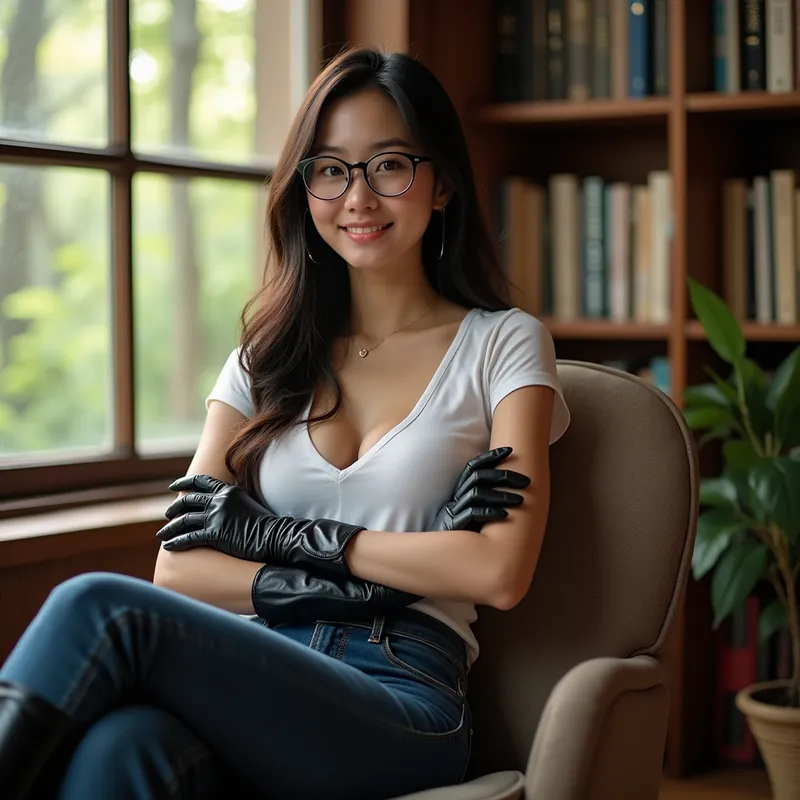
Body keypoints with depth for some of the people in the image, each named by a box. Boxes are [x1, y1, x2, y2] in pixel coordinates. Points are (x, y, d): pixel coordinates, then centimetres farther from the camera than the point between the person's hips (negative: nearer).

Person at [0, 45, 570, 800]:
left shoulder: (501, 344, 10)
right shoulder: (263, 360, 21)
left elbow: (501, 572, -4)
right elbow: (176, 569, 9)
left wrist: (288, 536, -2)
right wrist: (338, 588, -7)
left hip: (399, 704, -3)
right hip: (253, 679, 3)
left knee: (99, 608, -31)